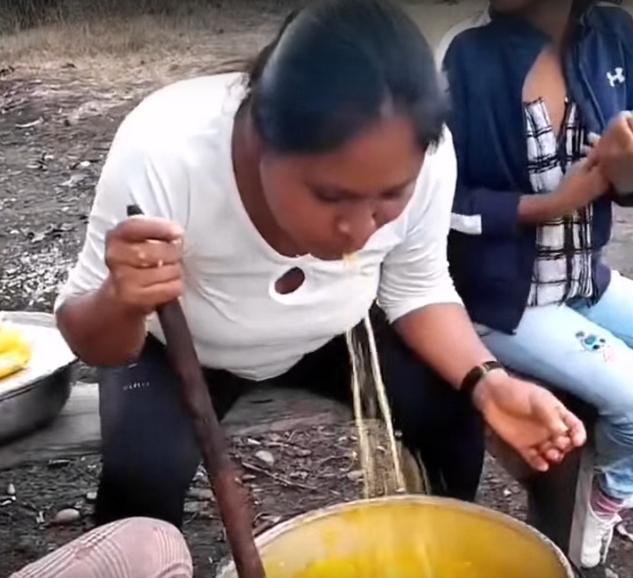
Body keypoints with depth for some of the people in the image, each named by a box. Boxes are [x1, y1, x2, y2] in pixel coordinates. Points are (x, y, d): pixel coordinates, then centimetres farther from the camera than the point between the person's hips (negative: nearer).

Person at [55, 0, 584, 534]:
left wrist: (486, 381, -27)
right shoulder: (162, 153, -38)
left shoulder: (422, 156, -30)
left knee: (453, 410, -14)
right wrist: (121, 303, -47)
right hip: (180, 350, -2)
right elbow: (93, 344, -24)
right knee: (142, 474, -27)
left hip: (329, 337, 3)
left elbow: (417, 292, -10)